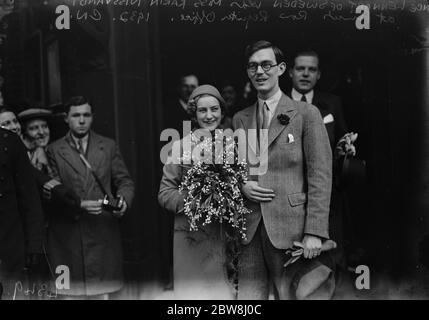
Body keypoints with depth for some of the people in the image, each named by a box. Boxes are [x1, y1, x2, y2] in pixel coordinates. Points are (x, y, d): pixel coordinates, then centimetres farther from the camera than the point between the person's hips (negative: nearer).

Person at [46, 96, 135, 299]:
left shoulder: (108, 146, 12)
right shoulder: (54, 150, 6)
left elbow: (124, 181, 9)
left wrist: (123, 200, -12)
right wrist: (79, 205, -16)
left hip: (104, 230, 2)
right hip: (69, 234, -1)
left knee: (103, 292, 3)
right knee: (70, 292, -1)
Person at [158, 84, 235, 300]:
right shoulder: (181, 147, 1)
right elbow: (165, 193, 2)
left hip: (228, 236, 2)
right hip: (191, 237, -1)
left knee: (224, 292, 4)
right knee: (194, 291, -3)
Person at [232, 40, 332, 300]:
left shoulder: (307, 114, 0)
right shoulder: (240, 119, 15)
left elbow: (320, 176, -5)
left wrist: (315, 232, -12)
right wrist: (242, 186, -2)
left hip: (290, 227, -4)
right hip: (249, 229, 4)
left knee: (288, 294, 3)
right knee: (248, 296, 4)